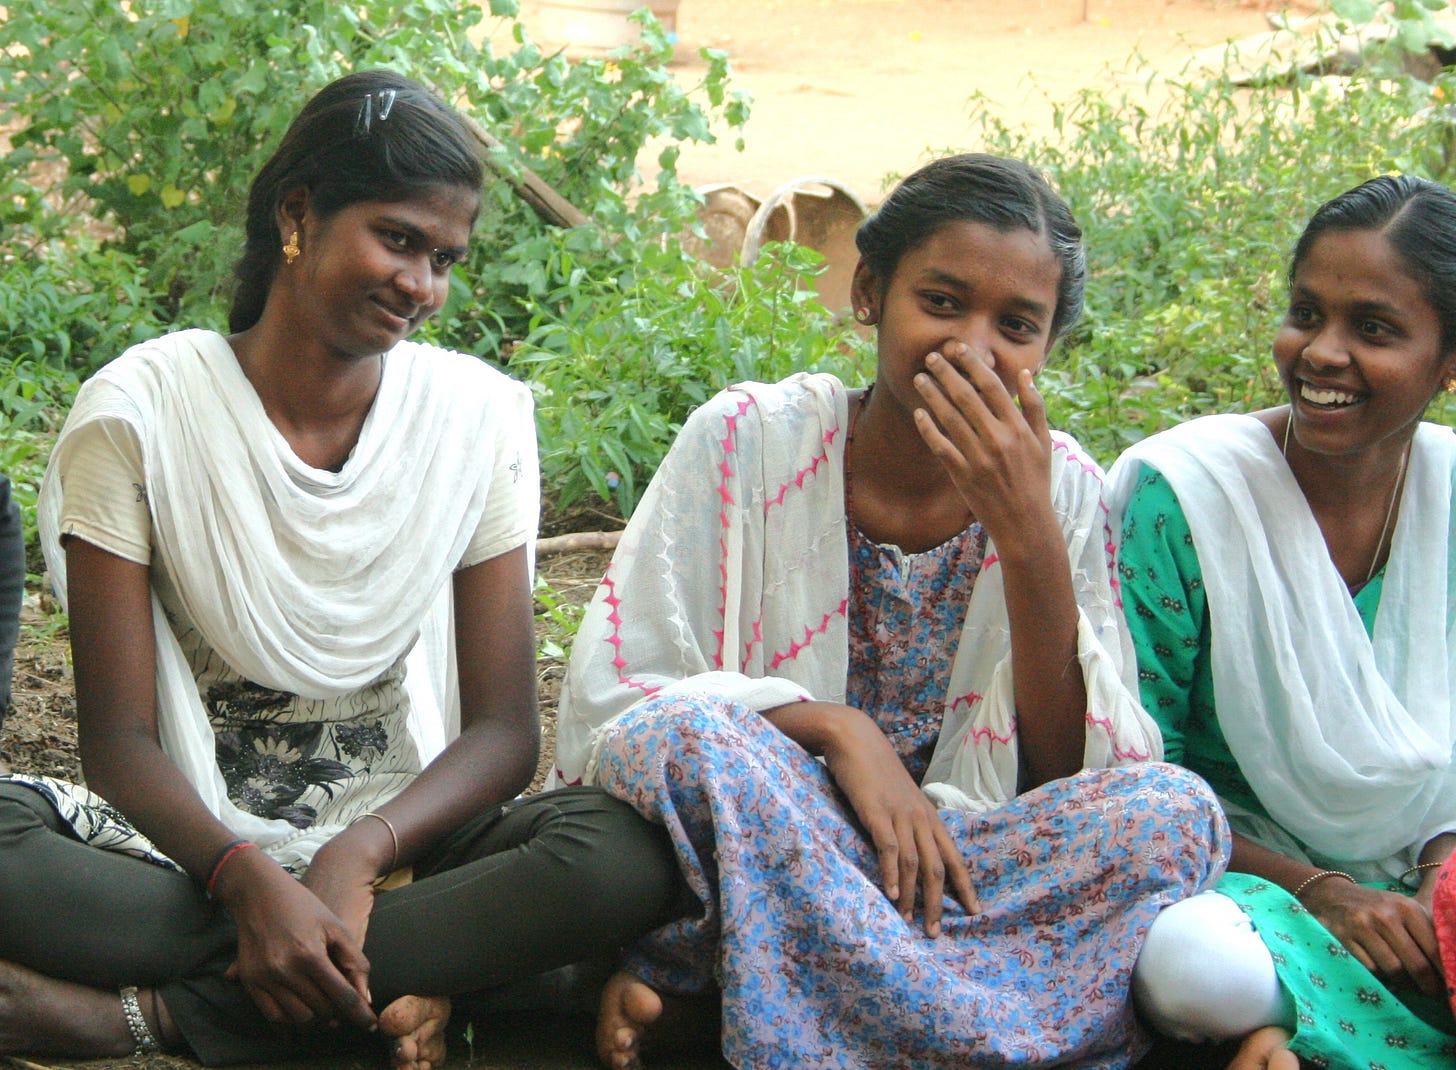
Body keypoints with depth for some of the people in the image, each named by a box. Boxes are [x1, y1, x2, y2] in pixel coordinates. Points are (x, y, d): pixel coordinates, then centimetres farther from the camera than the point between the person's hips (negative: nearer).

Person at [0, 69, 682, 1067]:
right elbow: (120, 740, -10)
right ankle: (397, 971, -27)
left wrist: (360, 855, -22)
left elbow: (504, 730, -2)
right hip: (196, 847, -2)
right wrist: (248, 877, -30)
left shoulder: (480, 415, 0)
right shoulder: (139, 413, -6)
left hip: (400, 841, 2)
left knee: (625, 852, -30)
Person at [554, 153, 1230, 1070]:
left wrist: (1027, 533, -16)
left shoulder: (1062, 489, 2)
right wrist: (829, 727, -22)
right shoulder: (749, 440, -5)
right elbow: (608, 705, -9)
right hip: (753, 850, -3)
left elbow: (1074, 779, -6)